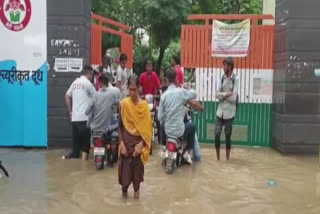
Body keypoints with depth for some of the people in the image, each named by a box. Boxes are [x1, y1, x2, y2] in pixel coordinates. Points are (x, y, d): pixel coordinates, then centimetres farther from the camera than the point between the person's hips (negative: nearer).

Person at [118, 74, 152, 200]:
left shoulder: (144, 105, -4)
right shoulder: (123, 103, -4)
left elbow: (147, 127, -4)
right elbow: (120, 126, -1)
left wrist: (141, 144, -13)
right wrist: (121, 143, -10)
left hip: (139, 141, 0)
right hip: (126, 141, 0)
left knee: (138, 166, 7)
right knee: (125, 167, 1)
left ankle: (137, 189, 30)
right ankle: (124, 187, 30)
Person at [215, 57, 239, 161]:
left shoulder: (235, 79, -10)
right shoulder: (223, 77, 5)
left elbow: (233, 98, -16)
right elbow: (217, 94, 0)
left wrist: (222, 95, -8)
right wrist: (226, 94, -15)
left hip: (229, 112, -4)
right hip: (220, 111, 4)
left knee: (228, 135, 7)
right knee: (217, 134, 1)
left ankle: (227, 159, 19)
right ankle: (218, 158, 14)